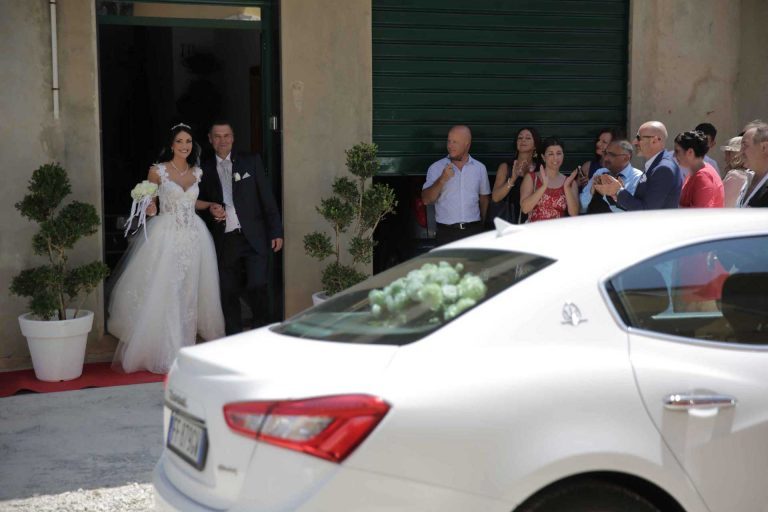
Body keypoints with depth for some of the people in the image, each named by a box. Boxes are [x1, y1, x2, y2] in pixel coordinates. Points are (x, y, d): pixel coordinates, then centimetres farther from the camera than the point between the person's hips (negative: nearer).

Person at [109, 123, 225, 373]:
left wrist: (211, 205, 10)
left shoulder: (197, 173, 10)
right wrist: (150, 209, -15)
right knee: (161, 294, -7)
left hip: (194, 236, 4)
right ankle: (164, 352, -1)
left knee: (190, 294, 6)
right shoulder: (157, 171, -1)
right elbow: (150, 202, 7)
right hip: (166, 235, -4)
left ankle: (185, 349, 14)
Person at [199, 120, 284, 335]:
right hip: (224, 242, 2)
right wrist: (210, 210, -7)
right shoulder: (205, 169, 10)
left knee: (257, 287, -11)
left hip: (254, 237, -2)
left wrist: (276, 231, -1)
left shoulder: (251, 161, 6)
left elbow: (267, 197, 4)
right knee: (228, 294, 4)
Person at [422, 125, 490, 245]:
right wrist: (442, 179, -16)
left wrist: (485, 229, 16)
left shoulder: (480, 168, 9)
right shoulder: (436, 168, 3)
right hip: (446, 233, -2)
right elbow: (426, 200, -4)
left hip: (473, 231, 2)